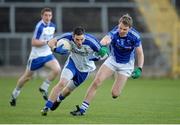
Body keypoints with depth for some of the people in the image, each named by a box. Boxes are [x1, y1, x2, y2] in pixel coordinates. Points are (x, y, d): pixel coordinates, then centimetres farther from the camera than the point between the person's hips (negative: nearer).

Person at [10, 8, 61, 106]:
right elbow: (33, 42, -22)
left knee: (57, 69, -20)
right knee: (27, 77, 9)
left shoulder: (52, 26, 3)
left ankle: (43, 88, -3)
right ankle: (15, 94, 31)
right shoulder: (39, 26, -19)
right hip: (36, 55, -5)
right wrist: (47, 42, -27)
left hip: (47, 54, 5)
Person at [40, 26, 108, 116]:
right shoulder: (68, 37, -27)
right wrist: (56, 49, -37)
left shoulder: (91, 42, -32)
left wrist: (96, 57, -36)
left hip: (85, 68, 0)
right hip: (72, 62, 0)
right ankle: (47, 107, -13)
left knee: (68, 90, 12)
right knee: (62, 83, -22)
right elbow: (51, 42, -17)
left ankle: (58, 100, 46)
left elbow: (103, 53, -17)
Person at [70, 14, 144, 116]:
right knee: (97, 81, -17)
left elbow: (140, 54, -10)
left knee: (115, 94, -10)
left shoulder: (135, 37, -23)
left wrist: (139, 69, -23)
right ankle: (83, 109, -9)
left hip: (126, 65, -1)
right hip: (113, 60, 1)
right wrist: (102, 46, -72)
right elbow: (106, 39, -48)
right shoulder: (114, 33, -26)